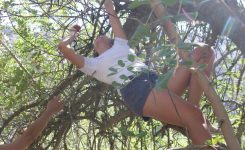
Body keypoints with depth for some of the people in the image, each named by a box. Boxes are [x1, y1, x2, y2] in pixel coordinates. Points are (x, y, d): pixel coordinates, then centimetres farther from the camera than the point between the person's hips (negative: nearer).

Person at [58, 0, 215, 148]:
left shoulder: (120, 45, 40)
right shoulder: (94, 64, 28)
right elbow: (63, 46, 23)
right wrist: (73, 35, 42)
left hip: (158, 79, 7)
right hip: (135, 90, -7)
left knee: (204, 52, -7)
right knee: (193, 117, -31)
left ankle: (191, 105, -21)